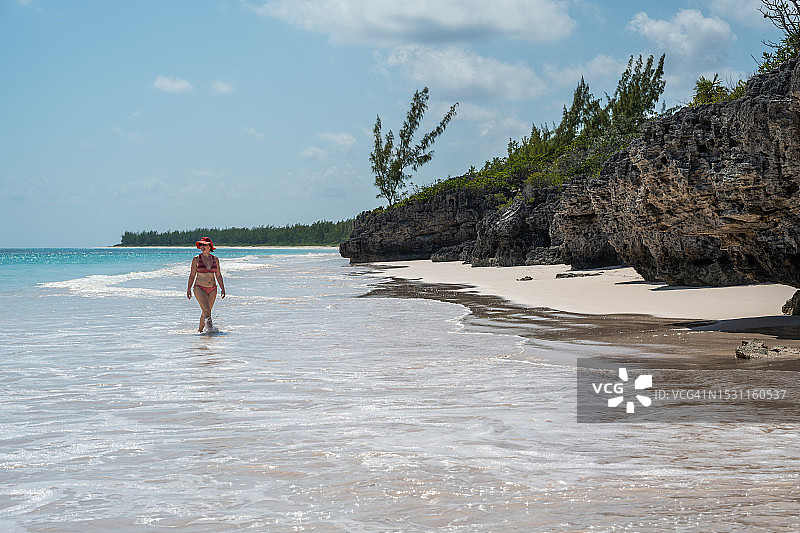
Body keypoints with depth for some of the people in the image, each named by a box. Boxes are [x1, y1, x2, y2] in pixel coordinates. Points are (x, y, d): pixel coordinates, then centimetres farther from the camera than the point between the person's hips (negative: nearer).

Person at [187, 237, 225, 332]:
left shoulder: (215, 259, 5)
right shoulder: (196, 259, -2)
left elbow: (218, 275, 10)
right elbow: (192, 275, 2)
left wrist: (222, 288, 3)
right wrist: (189, 289, -2)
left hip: (212, 289, 3)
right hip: (200, 288, -3)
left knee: (206, 311, 8)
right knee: (206, 310, -19)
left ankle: (200, 330, 22)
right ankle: (210, 326, -19)